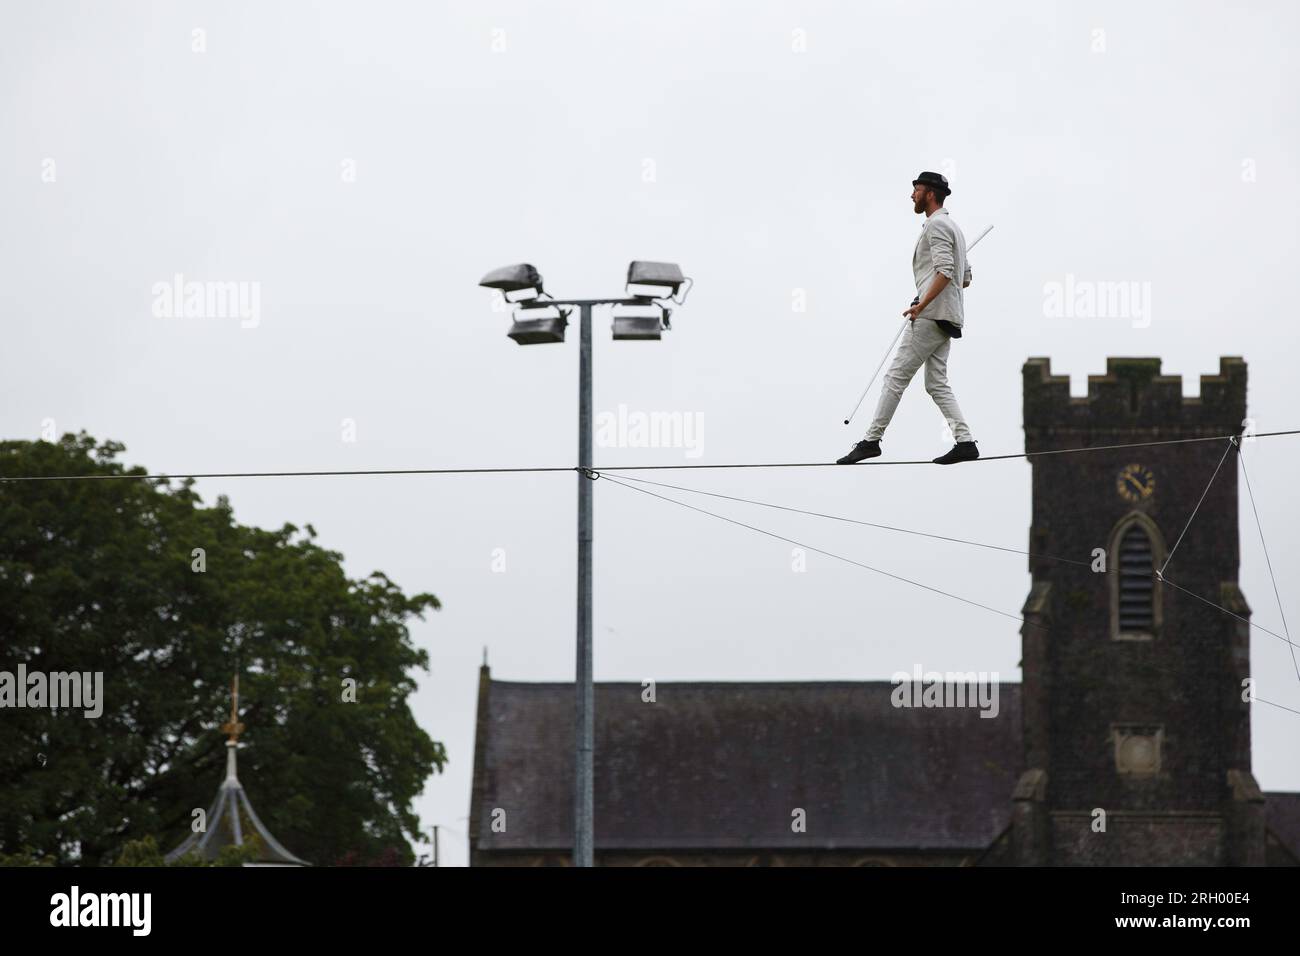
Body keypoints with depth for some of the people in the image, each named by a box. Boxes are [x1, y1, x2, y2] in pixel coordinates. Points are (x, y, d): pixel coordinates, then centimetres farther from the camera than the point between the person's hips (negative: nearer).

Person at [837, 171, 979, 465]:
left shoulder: (936, 225, -8)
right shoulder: (953, 227, 24)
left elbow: (945, 272, -21)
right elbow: (965, 278, 29)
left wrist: (922, 304, -27)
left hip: (931, 314, -10)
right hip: (948, 318, 10)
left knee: (896, 376, -10)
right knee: (937, 383, 6)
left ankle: (872, 440, -11)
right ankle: (964, 441, -4)